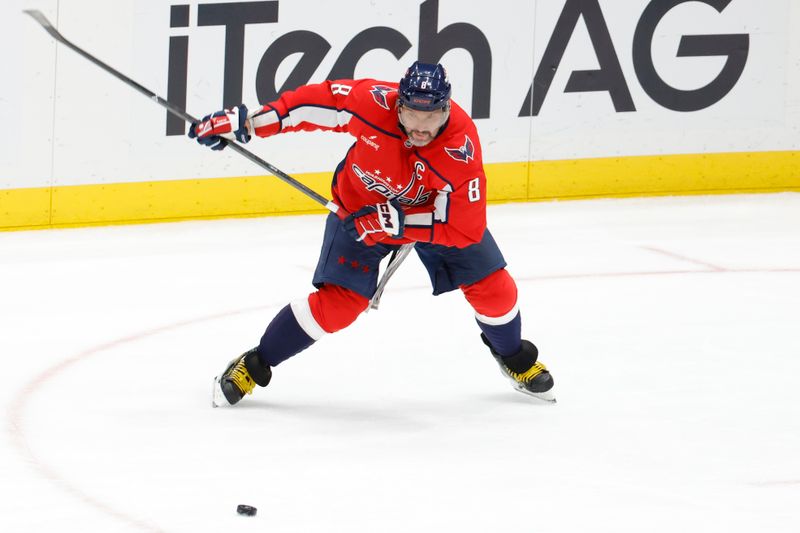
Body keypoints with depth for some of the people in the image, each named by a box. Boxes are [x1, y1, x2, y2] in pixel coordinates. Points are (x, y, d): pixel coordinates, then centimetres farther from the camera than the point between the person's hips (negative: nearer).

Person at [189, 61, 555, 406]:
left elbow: (464, 228, -31)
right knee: (337, 304, -12)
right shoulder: (372, 102, -35)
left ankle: (514, 356, 32)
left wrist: (395, 222, -36)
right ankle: (254, 366, 6)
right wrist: (244, 122, -19)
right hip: (361, 205, -1)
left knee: (492, 287, -1)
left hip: (438, 211, 1)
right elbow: (316, 101, -20)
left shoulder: (462, 149, -36)